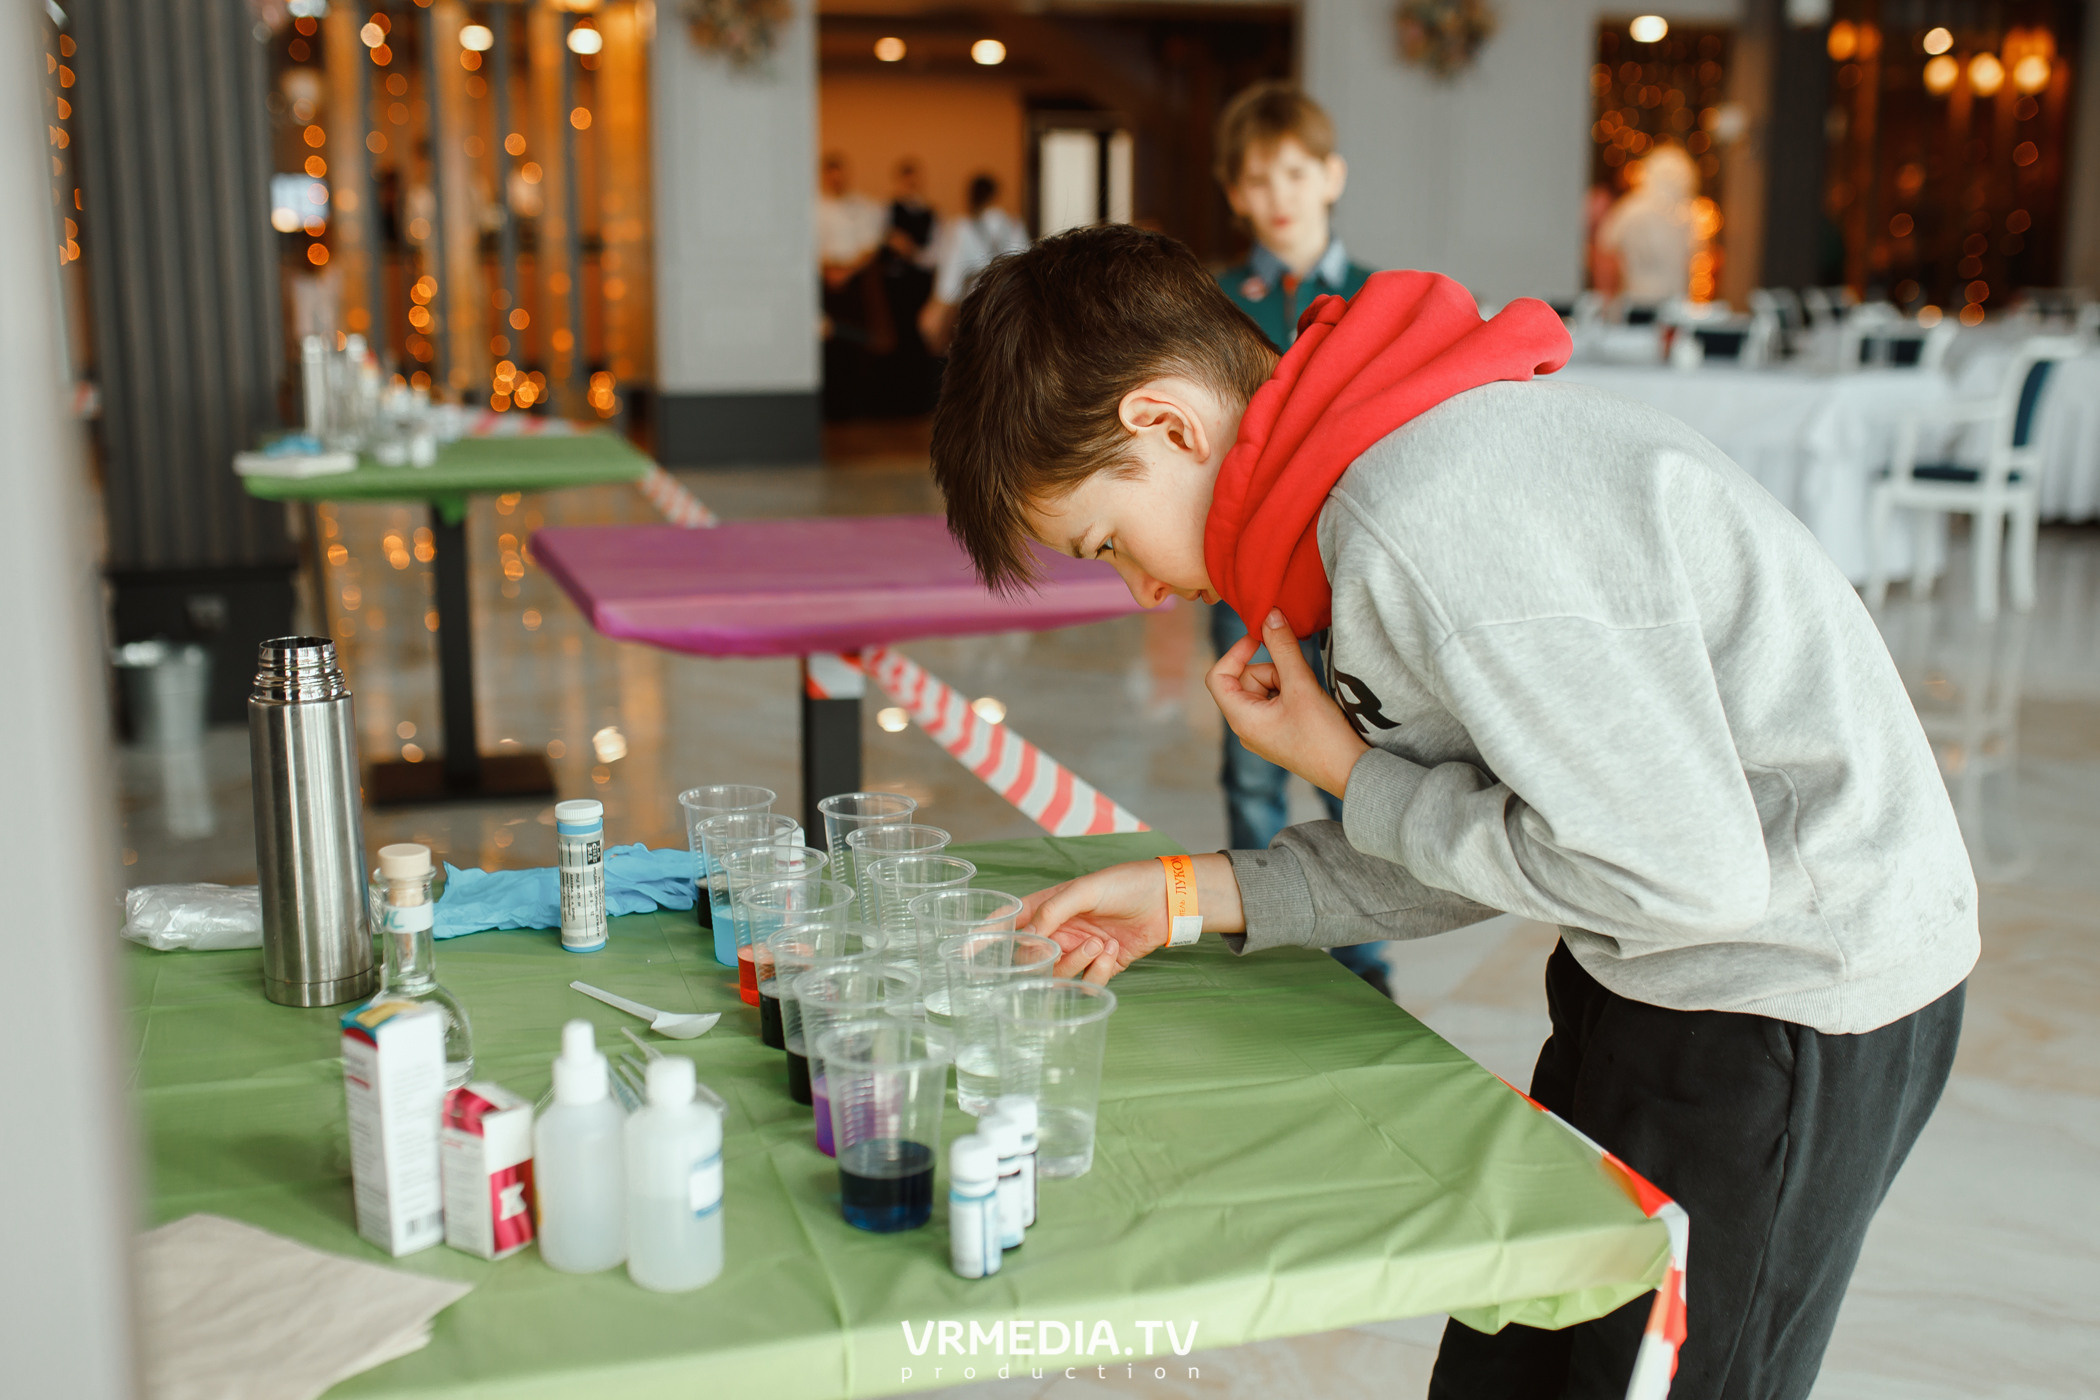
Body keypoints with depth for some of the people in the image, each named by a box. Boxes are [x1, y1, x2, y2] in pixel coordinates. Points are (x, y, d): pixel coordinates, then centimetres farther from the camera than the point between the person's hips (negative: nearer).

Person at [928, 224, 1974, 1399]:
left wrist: (1355, 779, -14)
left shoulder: (1427, 522, -28)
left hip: (1797, 1005, -9)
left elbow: (1682, 868, -25)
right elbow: (1504, 826, 8)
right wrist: (1199, 895, 4)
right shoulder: (1391, 455, 4)